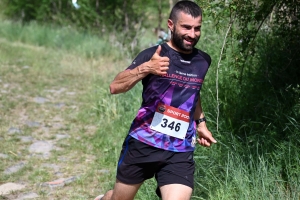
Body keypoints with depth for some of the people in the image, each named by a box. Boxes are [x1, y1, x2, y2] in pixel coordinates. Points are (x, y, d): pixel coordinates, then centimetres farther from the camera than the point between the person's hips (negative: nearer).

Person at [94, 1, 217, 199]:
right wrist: (145, 69, -35)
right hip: (142, 143, -2)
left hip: (180, 152, 3)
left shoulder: (203, 61, 6)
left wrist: (201, 123, 22)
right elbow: (115, 87, -21)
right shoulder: (153, 55, -10)